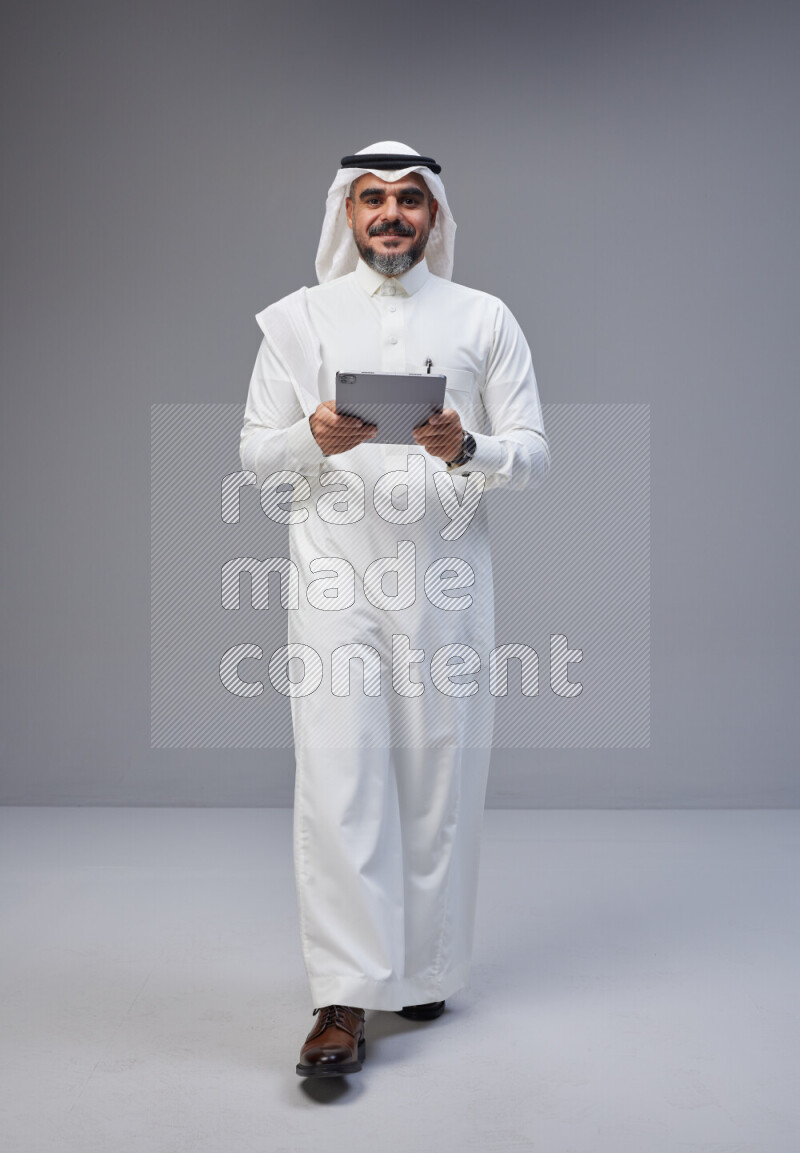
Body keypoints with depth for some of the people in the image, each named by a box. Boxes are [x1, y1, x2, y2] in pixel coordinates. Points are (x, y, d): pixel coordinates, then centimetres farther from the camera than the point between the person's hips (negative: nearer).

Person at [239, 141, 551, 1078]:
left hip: (445, 575, 1)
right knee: (338, 779, -8)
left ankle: (421, 971, 20)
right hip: (335, 569, 0)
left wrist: (466, 448, -16)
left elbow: (534, 455, 6)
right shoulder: (298, 317, 12)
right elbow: (254, 452, 8)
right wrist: (314, 438, -14)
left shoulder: (485, 319, 11)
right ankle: (343, 1001, -3)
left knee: (439, 780, 4)